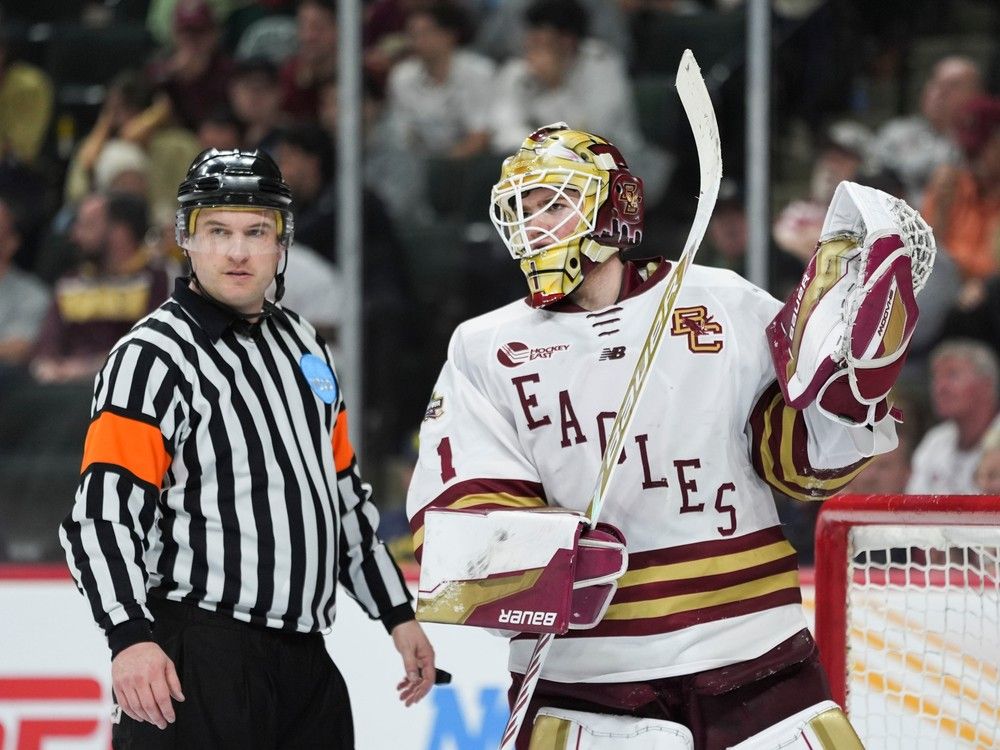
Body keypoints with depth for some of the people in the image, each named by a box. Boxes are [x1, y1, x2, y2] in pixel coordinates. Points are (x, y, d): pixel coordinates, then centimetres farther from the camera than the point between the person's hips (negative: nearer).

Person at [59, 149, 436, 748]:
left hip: (305, 659, 8)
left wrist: (397, 614, 23)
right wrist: (131, 637, -29)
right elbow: (103, 514, -17)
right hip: (195, 663, -8)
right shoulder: (154, 357, -9)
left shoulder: (304, 346, 16)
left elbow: (345, 491, 25)